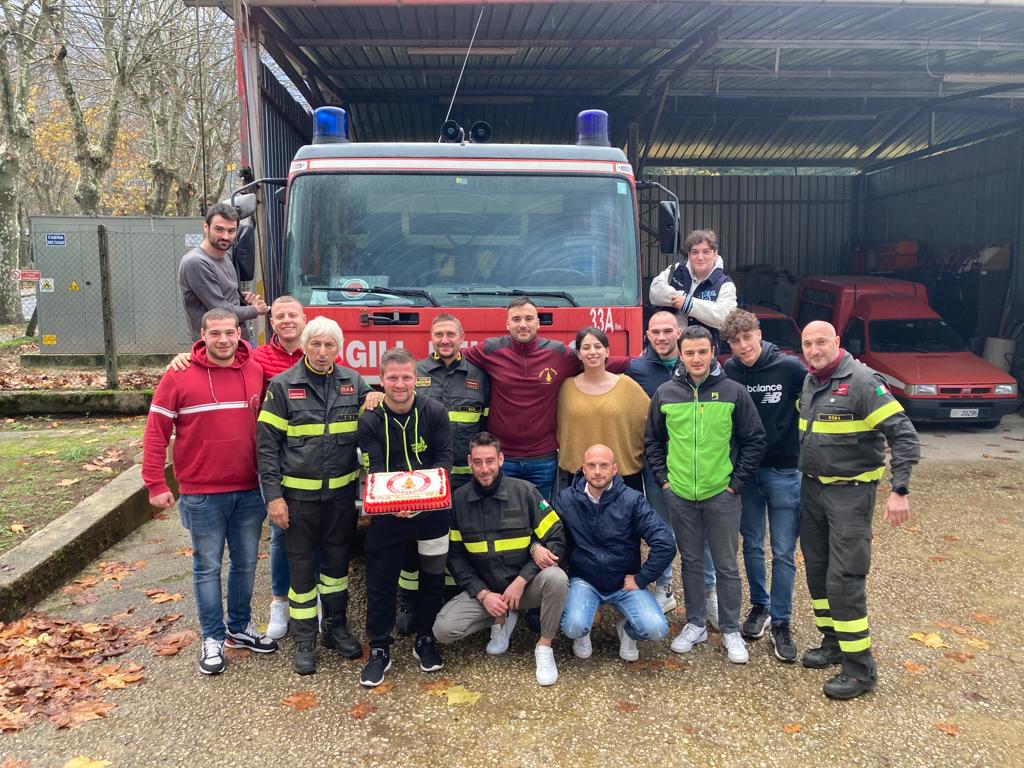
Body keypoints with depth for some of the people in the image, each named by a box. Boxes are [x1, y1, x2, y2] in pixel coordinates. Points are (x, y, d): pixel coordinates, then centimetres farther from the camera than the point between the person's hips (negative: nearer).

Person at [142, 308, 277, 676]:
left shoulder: (256, 373, 1)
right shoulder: (180, 376, -8)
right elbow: (156, 431, -6)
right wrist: (156, 484, -9)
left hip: (249, 491, 3)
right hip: (202, 494, -3)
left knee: (246, 563, 15)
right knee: (208, 567, 9)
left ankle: (240, 628, 33)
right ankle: (213, 638, 22)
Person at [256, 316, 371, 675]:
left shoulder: (353, 382, 2)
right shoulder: (282, 385, -5)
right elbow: (267, 444, -5)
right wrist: (273, 496, -10)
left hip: (342, 491, 3)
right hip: (298, 493, -2)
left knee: (337, 560, 14)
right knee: (301, 565, 7)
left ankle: (336, 627, 32)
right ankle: (305, 640, 21)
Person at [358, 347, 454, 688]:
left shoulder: (435, 411, -5)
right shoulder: (370, 420, -5)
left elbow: (444, 458, -6)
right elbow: (374, 469, -10)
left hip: (432, 509, 1)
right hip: (387, 512, -1)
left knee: (432, 577, 13)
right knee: (380, 581, 4)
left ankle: (425, 641, 33)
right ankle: (379, 650, 21)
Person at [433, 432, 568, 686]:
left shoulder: (524, 491, -8)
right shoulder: (458, 500, -2)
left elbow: (557, 539, -9)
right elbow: (455, 556, 1)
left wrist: (521, 580, -17)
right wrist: (483, 594, -11)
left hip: (526, 584, -2)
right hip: (483, 589, 2)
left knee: (556, 577, -33)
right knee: (443, 629, -20)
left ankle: (544, 647, -9)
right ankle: (502, 618, 8)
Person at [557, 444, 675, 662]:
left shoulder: (632, 500, -12)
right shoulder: (566, 499, -7)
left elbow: (665, 544, -15)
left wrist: (641, 578, -11)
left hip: (625, 583, 0)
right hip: (584, 581, 0)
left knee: (656, 629, -20)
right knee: (573, 627, -28)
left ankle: (627, 629, 17)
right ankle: (582, 633, 13)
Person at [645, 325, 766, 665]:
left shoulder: (733, 392, -6)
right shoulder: (665, 393, 0)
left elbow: (754, 441, -1)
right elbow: (653, 441, 10)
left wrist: (736, 482, -4)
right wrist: (663, 478, 3)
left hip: (721, 494, -2)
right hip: (680, 495, 2)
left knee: (726, 565, 8)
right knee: (691, 562, 14)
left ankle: (731, 630, 23)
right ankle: (695, 625, 28)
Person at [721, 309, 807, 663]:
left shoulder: (790, 367, -12)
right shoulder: (729, 372, -4)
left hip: (785, 472, -2)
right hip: (745, 471, 3)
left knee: (783, 553, 4)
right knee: (752, 545, 15)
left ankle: (781, 622, 19)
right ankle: (760, 606, 34)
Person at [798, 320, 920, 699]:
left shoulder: (862, 381, -15)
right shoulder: (808, 383, 7)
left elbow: (904, 435, -18)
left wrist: (899, 490, -23)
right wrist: (804, 475, 13)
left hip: (850, 493, -7)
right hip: (811, 488, 7)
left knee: (844, 579, -7)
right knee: (816, 570, 14)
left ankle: (860, 668, 5)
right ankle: (833, 642, 31)